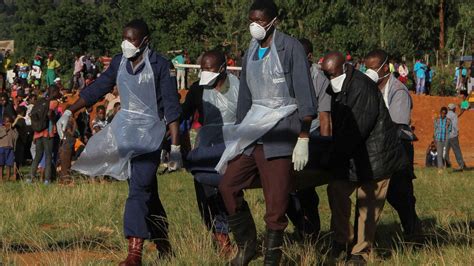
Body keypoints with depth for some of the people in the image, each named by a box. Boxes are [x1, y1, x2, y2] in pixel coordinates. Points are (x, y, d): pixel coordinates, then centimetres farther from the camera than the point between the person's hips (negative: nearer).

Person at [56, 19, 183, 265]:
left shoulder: (159, 65, -10)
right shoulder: (119, 63, 6)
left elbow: (171, 107, -11)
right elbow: (96, 90, 12)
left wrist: (175, 146, -15)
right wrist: (69, 112, 6)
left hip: (150, 131, -6)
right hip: (125, 128, 6)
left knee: (139, 189, -15)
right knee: (147, 192, 11)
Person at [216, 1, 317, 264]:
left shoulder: (290, 48, -7)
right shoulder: (251, 52, 13)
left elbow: (305, 95, -10)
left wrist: (303, 139, -15)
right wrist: (240, 133, 17)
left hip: (282, 127, -7)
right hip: (254, 125, 7)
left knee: (276, 200, -6)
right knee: (228, 185, 0)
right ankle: (247, 244, 15)